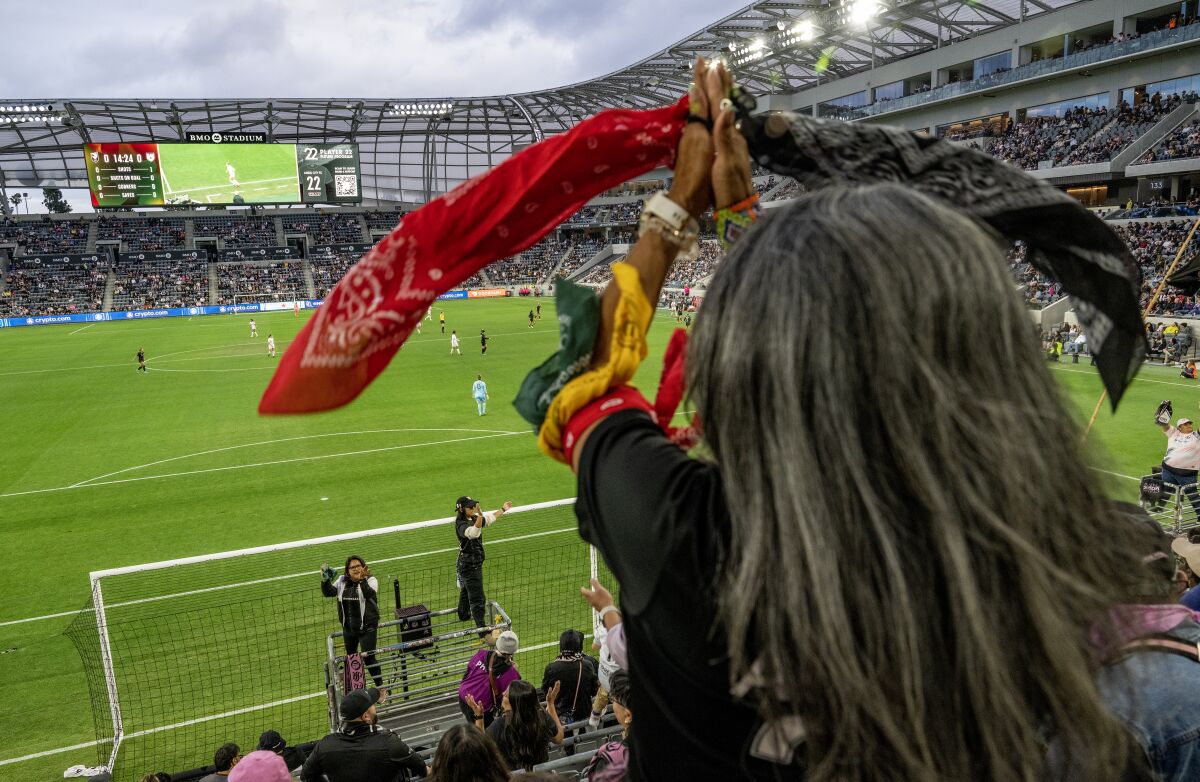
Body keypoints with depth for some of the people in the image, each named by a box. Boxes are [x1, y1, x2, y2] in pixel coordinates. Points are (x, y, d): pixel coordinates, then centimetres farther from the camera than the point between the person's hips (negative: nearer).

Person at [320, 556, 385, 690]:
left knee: (368, 658, -5)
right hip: (348, 628, 5)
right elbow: (329, 592, -6)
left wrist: (362, 580, -42)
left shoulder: (370, 580, -12)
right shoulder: (342, 581, 2)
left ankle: (380, 687, 11)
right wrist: (325, 581, -22)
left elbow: (369, 594, -30)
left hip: (367, 628, -5)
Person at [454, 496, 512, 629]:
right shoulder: (461, 525, -27)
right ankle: (481, 626, -5)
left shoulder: (474, 519, 0)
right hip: (469, 565, -10)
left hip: (475, 562, 10)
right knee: (477, 597, -8)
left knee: (466, 589, 30)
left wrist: (503, 509, 26)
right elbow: (474, 533, -49)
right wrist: (480, 516, -61)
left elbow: (490, 518, 19)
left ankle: (464, 615, 51)